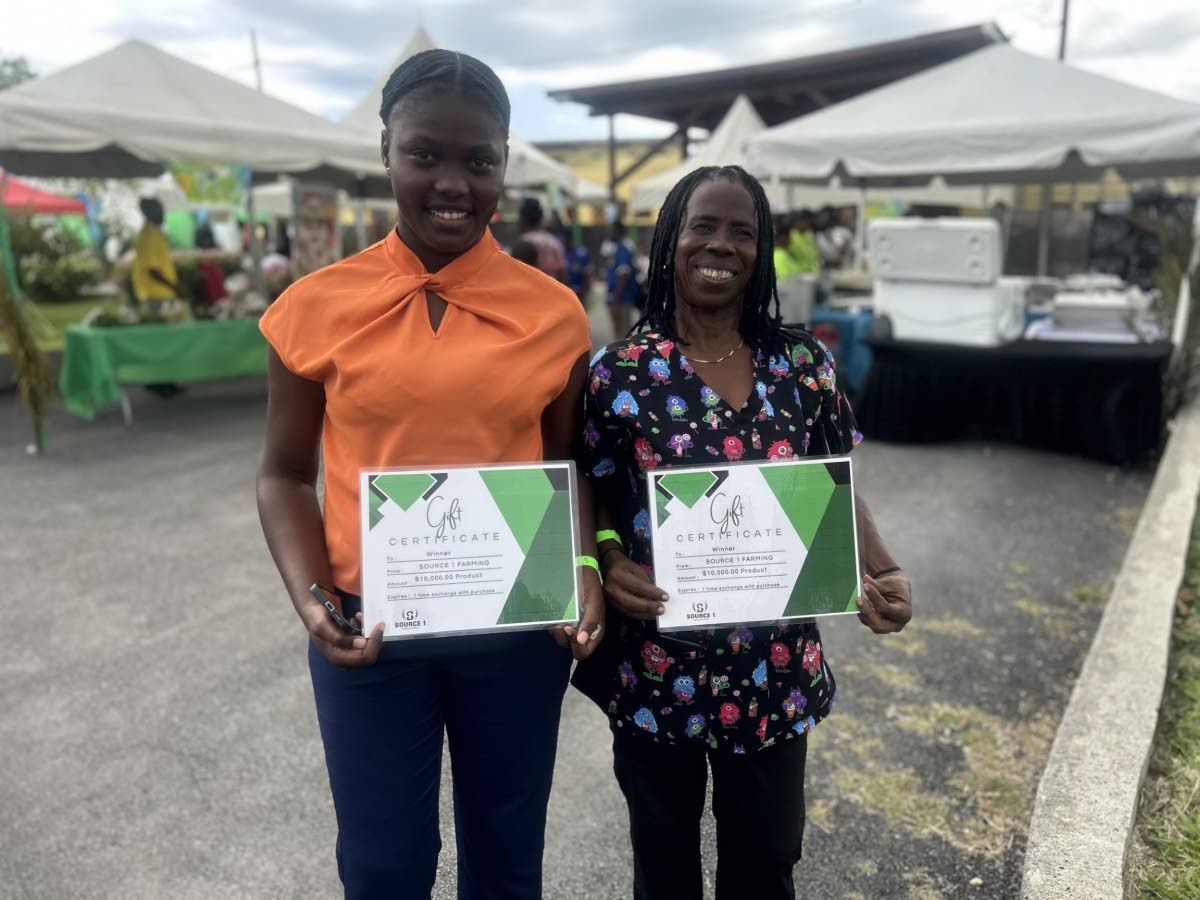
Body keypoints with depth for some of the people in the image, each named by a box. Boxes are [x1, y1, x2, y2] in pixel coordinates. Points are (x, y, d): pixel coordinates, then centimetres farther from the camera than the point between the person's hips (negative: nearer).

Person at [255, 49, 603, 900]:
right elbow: (285, 475, 2)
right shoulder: (317, 306, -5)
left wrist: (584, 575, -10)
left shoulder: (553, 311, -3)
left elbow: (566, 466, 6)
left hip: (517, 627, 1)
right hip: (368, 628, 0)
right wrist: (309, 600, -12)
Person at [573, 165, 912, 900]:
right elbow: (592, 500, -1)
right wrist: (612, 564, -21)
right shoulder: (621, 372, -7)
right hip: (656, 664, -1)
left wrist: (882, 570, -14)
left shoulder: (805, 365, -1)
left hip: (773, 668, 2)